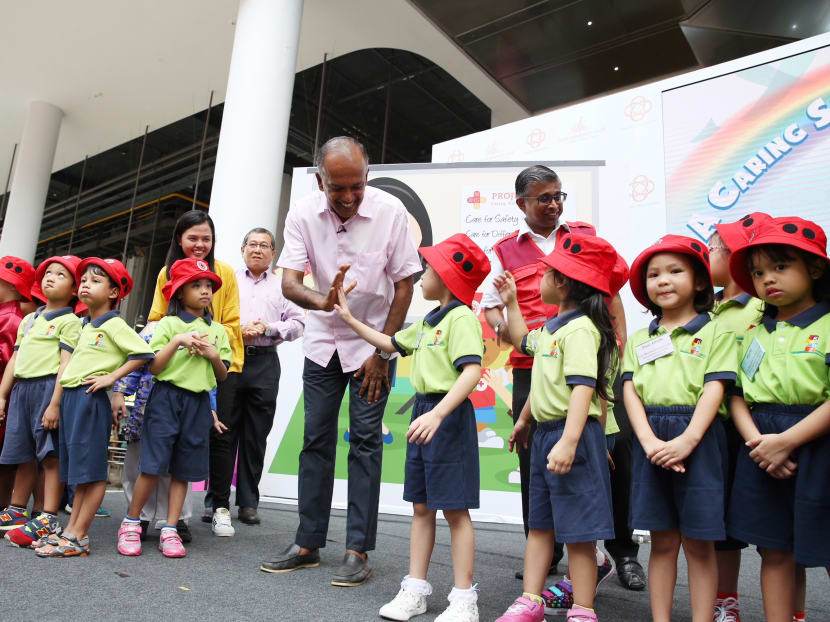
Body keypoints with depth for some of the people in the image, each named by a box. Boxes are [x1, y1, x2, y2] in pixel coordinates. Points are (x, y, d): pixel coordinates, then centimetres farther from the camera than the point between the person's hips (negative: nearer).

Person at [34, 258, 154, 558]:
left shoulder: (113, 325, -8)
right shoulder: (84, 326, 17)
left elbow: (142, 353, -18)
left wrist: (111, 376, -16)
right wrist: (57, 402, 17)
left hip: (91, 399, -8)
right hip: (70, 398, 9)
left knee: (91, 470, -2)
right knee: (78, 470, 12)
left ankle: (78, 538, 3)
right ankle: (71, 530, 19)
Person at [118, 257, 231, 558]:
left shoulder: (218, 330, 13)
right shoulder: (169, 324, 2)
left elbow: (222, 375, 13)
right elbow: (154, 367, -6)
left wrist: (214, 356, -6)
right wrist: (178, 341, -16)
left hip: (199, 403, 3)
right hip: (167, 398, -3)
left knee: (183, 470, 6)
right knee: (153, 467, -4)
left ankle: (170, 531, 15)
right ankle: (131, 523, 15)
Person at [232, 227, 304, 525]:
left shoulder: (282, 286, 16)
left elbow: (297, 324, 8)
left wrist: (268, 327, -7)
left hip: (264, 364, 1)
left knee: (255, 436, 3)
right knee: (224, 432, -1)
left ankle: (248, 503, 12)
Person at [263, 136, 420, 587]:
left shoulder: (390, 211, -16)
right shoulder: (303, 214, -11)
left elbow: (403, 285, -10)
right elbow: (289, 281, -18)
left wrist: (382, 352, -12)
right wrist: (320, 301, -41)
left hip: (373, 342, -2)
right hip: (322, 340, 3)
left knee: (365, 440, -5)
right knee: (316, 439, 5)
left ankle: (358, 550, 4)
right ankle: (308, 544, 17)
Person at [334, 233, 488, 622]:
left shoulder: (462, 318, -14)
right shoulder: (427, 322, 16)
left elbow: (471, 371, -26)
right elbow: (391, 344, 30)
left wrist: (437, 414, -35)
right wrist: (351, 320, 30)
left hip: (449, 417, -9)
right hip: (424, 412, 9)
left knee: (454, 508, -2)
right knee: (421, 506, 13)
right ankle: (415, 590, 23)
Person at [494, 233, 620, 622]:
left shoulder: (579, 329, -17)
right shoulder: (552, 328, 14)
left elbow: (582, 386, -27)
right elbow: (524, 343, 36)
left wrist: (568, 441, -36)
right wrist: (510, 304, 35)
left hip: (571, 434, -10)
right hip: (544, 433, 10)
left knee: (577, 531, 0)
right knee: (539, 524, 15)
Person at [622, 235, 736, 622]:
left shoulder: (714, 332, 3)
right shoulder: (638, 339, 13)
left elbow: (714, 389, -7)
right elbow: (630, 390, 3)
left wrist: (687, 440, -19)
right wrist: (649, 441, -12)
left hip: (697, 440, -3)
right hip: (651, 441, 3)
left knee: (699, 543, 4)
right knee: (662, 541, 10)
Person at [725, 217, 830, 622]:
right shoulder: (755, 333, 11)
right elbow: (737, 395, 8)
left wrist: (785, 441, -18)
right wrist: (756, 441, -9)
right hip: (762, 449, 4)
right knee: (775, 550, 11)